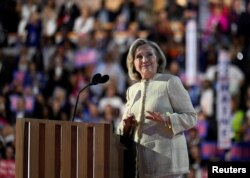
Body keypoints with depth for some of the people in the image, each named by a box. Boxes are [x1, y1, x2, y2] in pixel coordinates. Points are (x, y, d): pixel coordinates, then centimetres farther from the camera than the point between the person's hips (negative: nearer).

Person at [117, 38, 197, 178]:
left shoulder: (171, 82, 0)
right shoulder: (132, 90, 16)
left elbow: (191, 117, -4)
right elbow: (124, 130, 19)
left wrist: (166, 120, -21)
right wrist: (126, 125, -5)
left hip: (166, 158, -6)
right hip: (140, 160, 6)